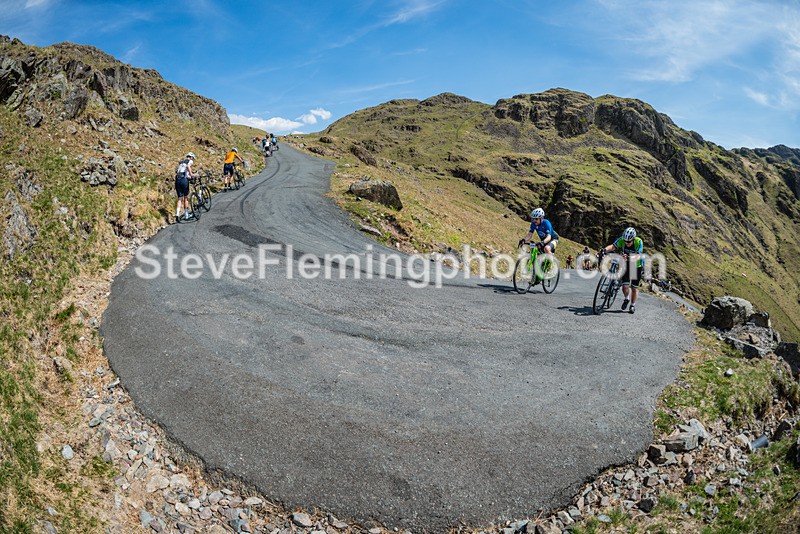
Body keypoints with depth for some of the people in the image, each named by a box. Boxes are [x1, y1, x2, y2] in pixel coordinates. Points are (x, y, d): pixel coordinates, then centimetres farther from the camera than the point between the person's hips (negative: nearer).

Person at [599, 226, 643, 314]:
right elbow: (613, 246, -31)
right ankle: (627, 299, 22)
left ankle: (633, 305, 26)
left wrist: (629, 257, -56)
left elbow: (638, 256, -36)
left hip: (637, 266, -1)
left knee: (634, 287, 4)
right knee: (625, 286, -10)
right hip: (626, 265, 2)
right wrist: (605, 249, -51)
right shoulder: (621, 239, -20)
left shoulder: (639, 242, -27)